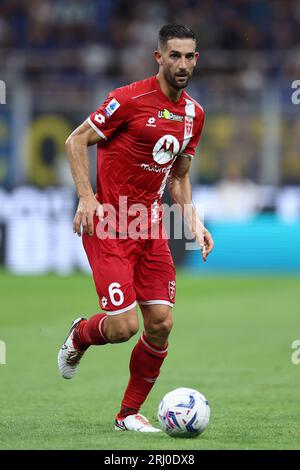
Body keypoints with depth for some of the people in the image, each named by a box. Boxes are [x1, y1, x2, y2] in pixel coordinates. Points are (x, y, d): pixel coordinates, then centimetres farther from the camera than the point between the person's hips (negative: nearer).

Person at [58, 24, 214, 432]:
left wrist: (194, 223, 7)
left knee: (160, 324, -2)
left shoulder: (194, 114, 8)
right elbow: (76, 141, -8)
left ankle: (130, 413, 15)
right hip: (110, 224, -6)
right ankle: (80, 335, 24)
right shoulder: (131, 99, -13)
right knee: (123, 327, -12)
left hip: (151, 226, 6)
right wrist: (86, 198, -18)